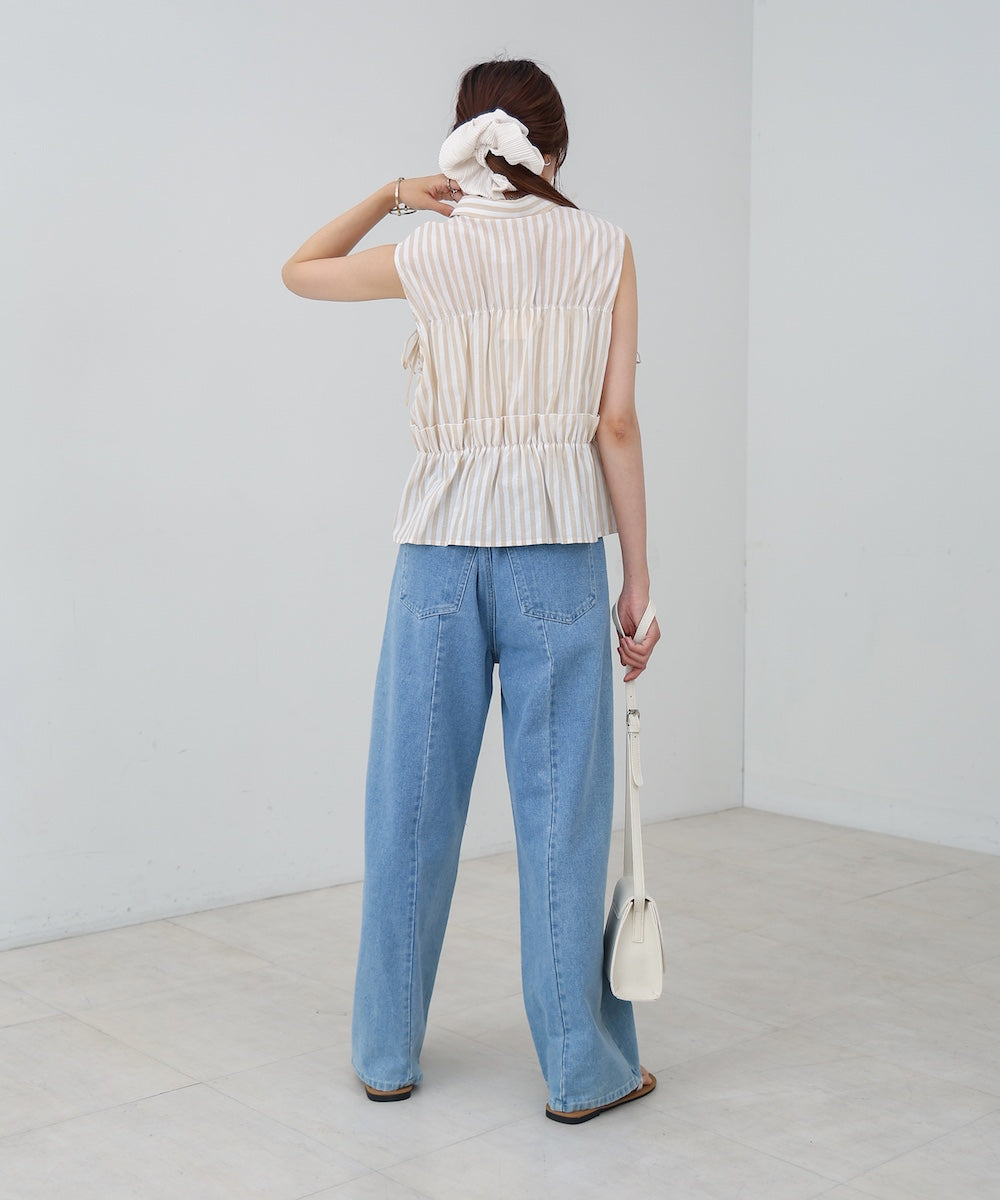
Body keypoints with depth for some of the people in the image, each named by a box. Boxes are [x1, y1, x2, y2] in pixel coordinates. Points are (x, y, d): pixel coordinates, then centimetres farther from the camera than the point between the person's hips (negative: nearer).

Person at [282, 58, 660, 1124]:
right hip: (559, 546, -1)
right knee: (561, 807, 5)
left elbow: (300, 269, 22)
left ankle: (388, 1051, 23)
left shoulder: (427, 251, 2)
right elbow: (616, 423, -3)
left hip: (442, 545, 1)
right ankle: (582, 1069, 14)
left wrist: (390, 195, 18)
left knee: (415, 803, 11)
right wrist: (637, 576, 1)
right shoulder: (605, 249, 1)